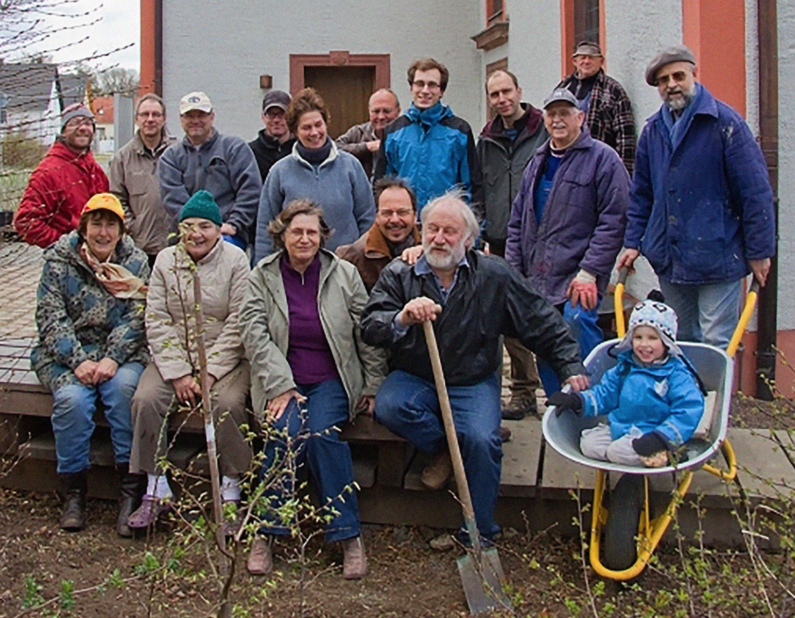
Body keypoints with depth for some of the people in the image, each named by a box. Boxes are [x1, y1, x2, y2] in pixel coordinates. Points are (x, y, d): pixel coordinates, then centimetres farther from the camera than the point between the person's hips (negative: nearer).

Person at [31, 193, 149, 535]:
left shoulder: (135, 262, 5)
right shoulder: (59, 261, 2)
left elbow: (136, 318, -4)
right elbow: (50, 318, -5)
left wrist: (112, 358, -20)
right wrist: (78, 361, -19)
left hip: (121, 352, 0)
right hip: (66, 354, 0)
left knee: (124, 386, -31)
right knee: (72, 398, -29)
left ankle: (131, 489, -21)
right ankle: (73, 492, -10)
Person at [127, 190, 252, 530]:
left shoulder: (235, 260, -2)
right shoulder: (165, 260, 6)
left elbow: (238, 324, -8)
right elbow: (156, 321, 0)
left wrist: (210, 373, -15)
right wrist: (178, 373, -11)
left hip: (225, 358, -3)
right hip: (174, 355, 3)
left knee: (227, 403, -29)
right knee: (146, 399, -21)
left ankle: (231, 492, -12)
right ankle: (156, 491, -7)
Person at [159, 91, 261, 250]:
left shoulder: (235, 147, 11)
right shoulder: (171, 156, 17)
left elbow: (250, 189, 1)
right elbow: (173, 198, 4)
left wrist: (233, 224, -10)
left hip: (228, 236, -3)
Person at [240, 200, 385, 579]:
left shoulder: (344, 275, 5)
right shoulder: (262, 277, 5)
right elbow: (254, 334, -4)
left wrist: (373, 385, 3)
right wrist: (279, 385, -14)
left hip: (332, 380, 0)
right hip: (283, 380, 1)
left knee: (323, 433, -28)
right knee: (283, 432, -28)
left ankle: (348, 534, -17)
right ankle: (266, 532, -12)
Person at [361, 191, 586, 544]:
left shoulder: (494, 276, -1)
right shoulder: (398, 275, -1)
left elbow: (542, 323, 7)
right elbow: (369, 328, -12)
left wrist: (570, 366, 3)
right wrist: (402, 320, -33)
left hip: (473, 382, -1)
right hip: (414, 378, 1)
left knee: (480, 441, -26)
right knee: (388, 407, -30)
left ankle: (479, 535, -4)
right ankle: (443, 449, 2)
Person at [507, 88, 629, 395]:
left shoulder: (602, 158, -4)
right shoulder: (538, 161, 18)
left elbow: (613, 221, -11)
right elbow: (518, 221, 20)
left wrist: (590, 272, -17)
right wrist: (513, 269, 11)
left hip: (577, 278, -6)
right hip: (537, 278, 7)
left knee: (577, 324, -21)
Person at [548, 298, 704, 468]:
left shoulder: (677, 375, -11)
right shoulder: (625, 366, 7)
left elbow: (688, 411, -17)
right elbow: (605, 394, 14)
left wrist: (661, 438, -28)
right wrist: (577, 400, -3)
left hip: (651, 434, -7)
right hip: (618, 428, 8)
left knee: (619, 451, -29)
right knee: (588, 443, -13)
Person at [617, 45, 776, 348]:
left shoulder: (725, 122, -8)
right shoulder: (653, 130, 10)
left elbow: (755, 191, -9)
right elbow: (641, 193, 16)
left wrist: (759, 251, -10)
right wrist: (633, 241, 9)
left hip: (717, 257, -5)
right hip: (668, 259, 6)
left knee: (716, 345, -1)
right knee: (680, 343, 15)